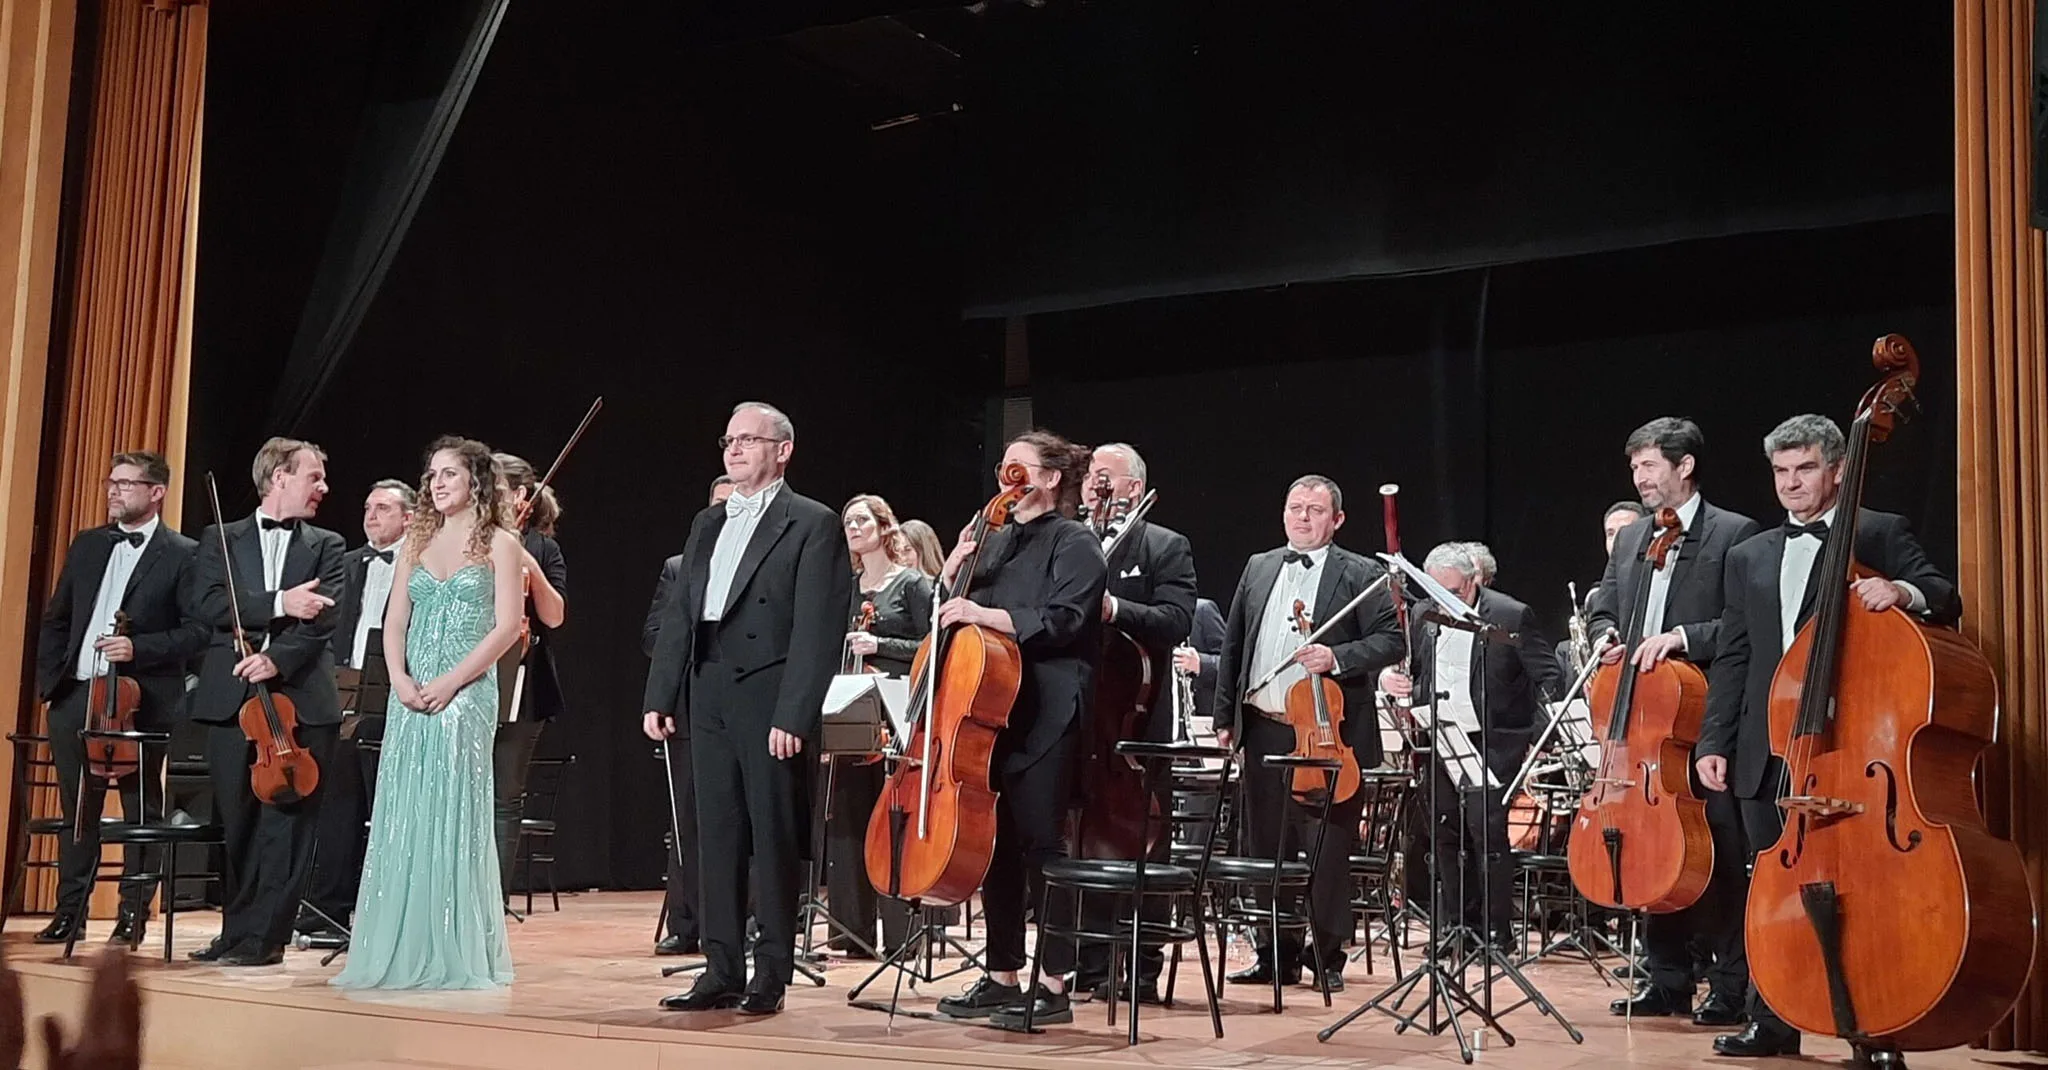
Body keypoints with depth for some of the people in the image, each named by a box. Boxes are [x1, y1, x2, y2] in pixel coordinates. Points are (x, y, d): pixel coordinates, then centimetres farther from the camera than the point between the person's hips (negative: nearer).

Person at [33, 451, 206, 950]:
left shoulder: (183, 555, -4)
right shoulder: (86, 545, 13)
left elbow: (197, 630, -10)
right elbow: (56, 619, 17)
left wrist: (139, 648, -20)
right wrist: (49, 678, 7)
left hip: (141, 700, -5)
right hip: (76, 696, 5)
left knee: (140, 811, 4)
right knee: (76, 810, 12)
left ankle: (133, 914, 13)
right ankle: (70, 912, 21)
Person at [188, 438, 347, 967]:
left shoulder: (326, 546, 11)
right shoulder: (221, 539, 12)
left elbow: (322, 618, -3)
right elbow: (209, 606, -4)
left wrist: (276, 659, -19)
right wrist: (279, 604, -16)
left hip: (300, 699, -1)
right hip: (231, 698, 1)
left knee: (286, 821, -4)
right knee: (237, 823, 7)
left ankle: (263, 936, 0)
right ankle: (237, 933, 18)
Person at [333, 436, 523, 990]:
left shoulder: (499, 543, 1)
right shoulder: (418, 540, 15)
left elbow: (507, 626, -8)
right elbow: (394, 621, 11)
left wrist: (449, 682, -15)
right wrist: (400, 679, -7)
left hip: (465, 694, -5)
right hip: (409, 696, 5)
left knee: (454, 819, -5)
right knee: (401, 820, 2)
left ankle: (457, 955, 2)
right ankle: (401, 952, 9)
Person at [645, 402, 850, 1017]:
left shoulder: (812, 525, -3)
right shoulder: (707, 526, 18)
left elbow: (818, 630, -11)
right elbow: (678, 616, 17)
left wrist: (794, 715, -18)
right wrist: (659, 697, 9)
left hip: (768, 697, -7)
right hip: (708, 698, 7)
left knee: (775, 839, 0)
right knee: (717, 837, 9)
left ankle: (772, 976, 8)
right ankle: (722, 972, 17)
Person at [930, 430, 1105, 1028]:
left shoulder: (1074, 544, -3)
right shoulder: (998, 542, 20)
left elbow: (1063, 620, -16)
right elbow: (958, 609, 21)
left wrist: (987, 614, -22)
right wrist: (955, 571, 3)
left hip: (1044, 720, -7)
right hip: (986, 715, 7)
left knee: (1040, 842, -6)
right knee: (995, 844, 9)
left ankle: (1053, 986, 1)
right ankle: (1002, 977, 18)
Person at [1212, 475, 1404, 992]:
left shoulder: (1360, 575, 0)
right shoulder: (1258, 568, 15)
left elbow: (1392, 640, -5)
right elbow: (1232, 646, 16)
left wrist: (1336, 657, -19)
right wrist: (1225, 717, 12)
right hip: (1264, 730, 5)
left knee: (1327, 852, 0)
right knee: (1267, 847, 10)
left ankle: (1328, 958, 11)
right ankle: (1276, 956, 20)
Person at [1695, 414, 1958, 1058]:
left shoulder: (1880, 534, 6)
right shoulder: (1749, 559, 18)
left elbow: (1945, 603, -4)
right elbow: (1730, 662, 16)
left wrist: (1903, 591, -26)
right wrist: (1714, 742, 7)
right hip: (1768, 754, 5)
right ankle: (1772, 1021, 16)